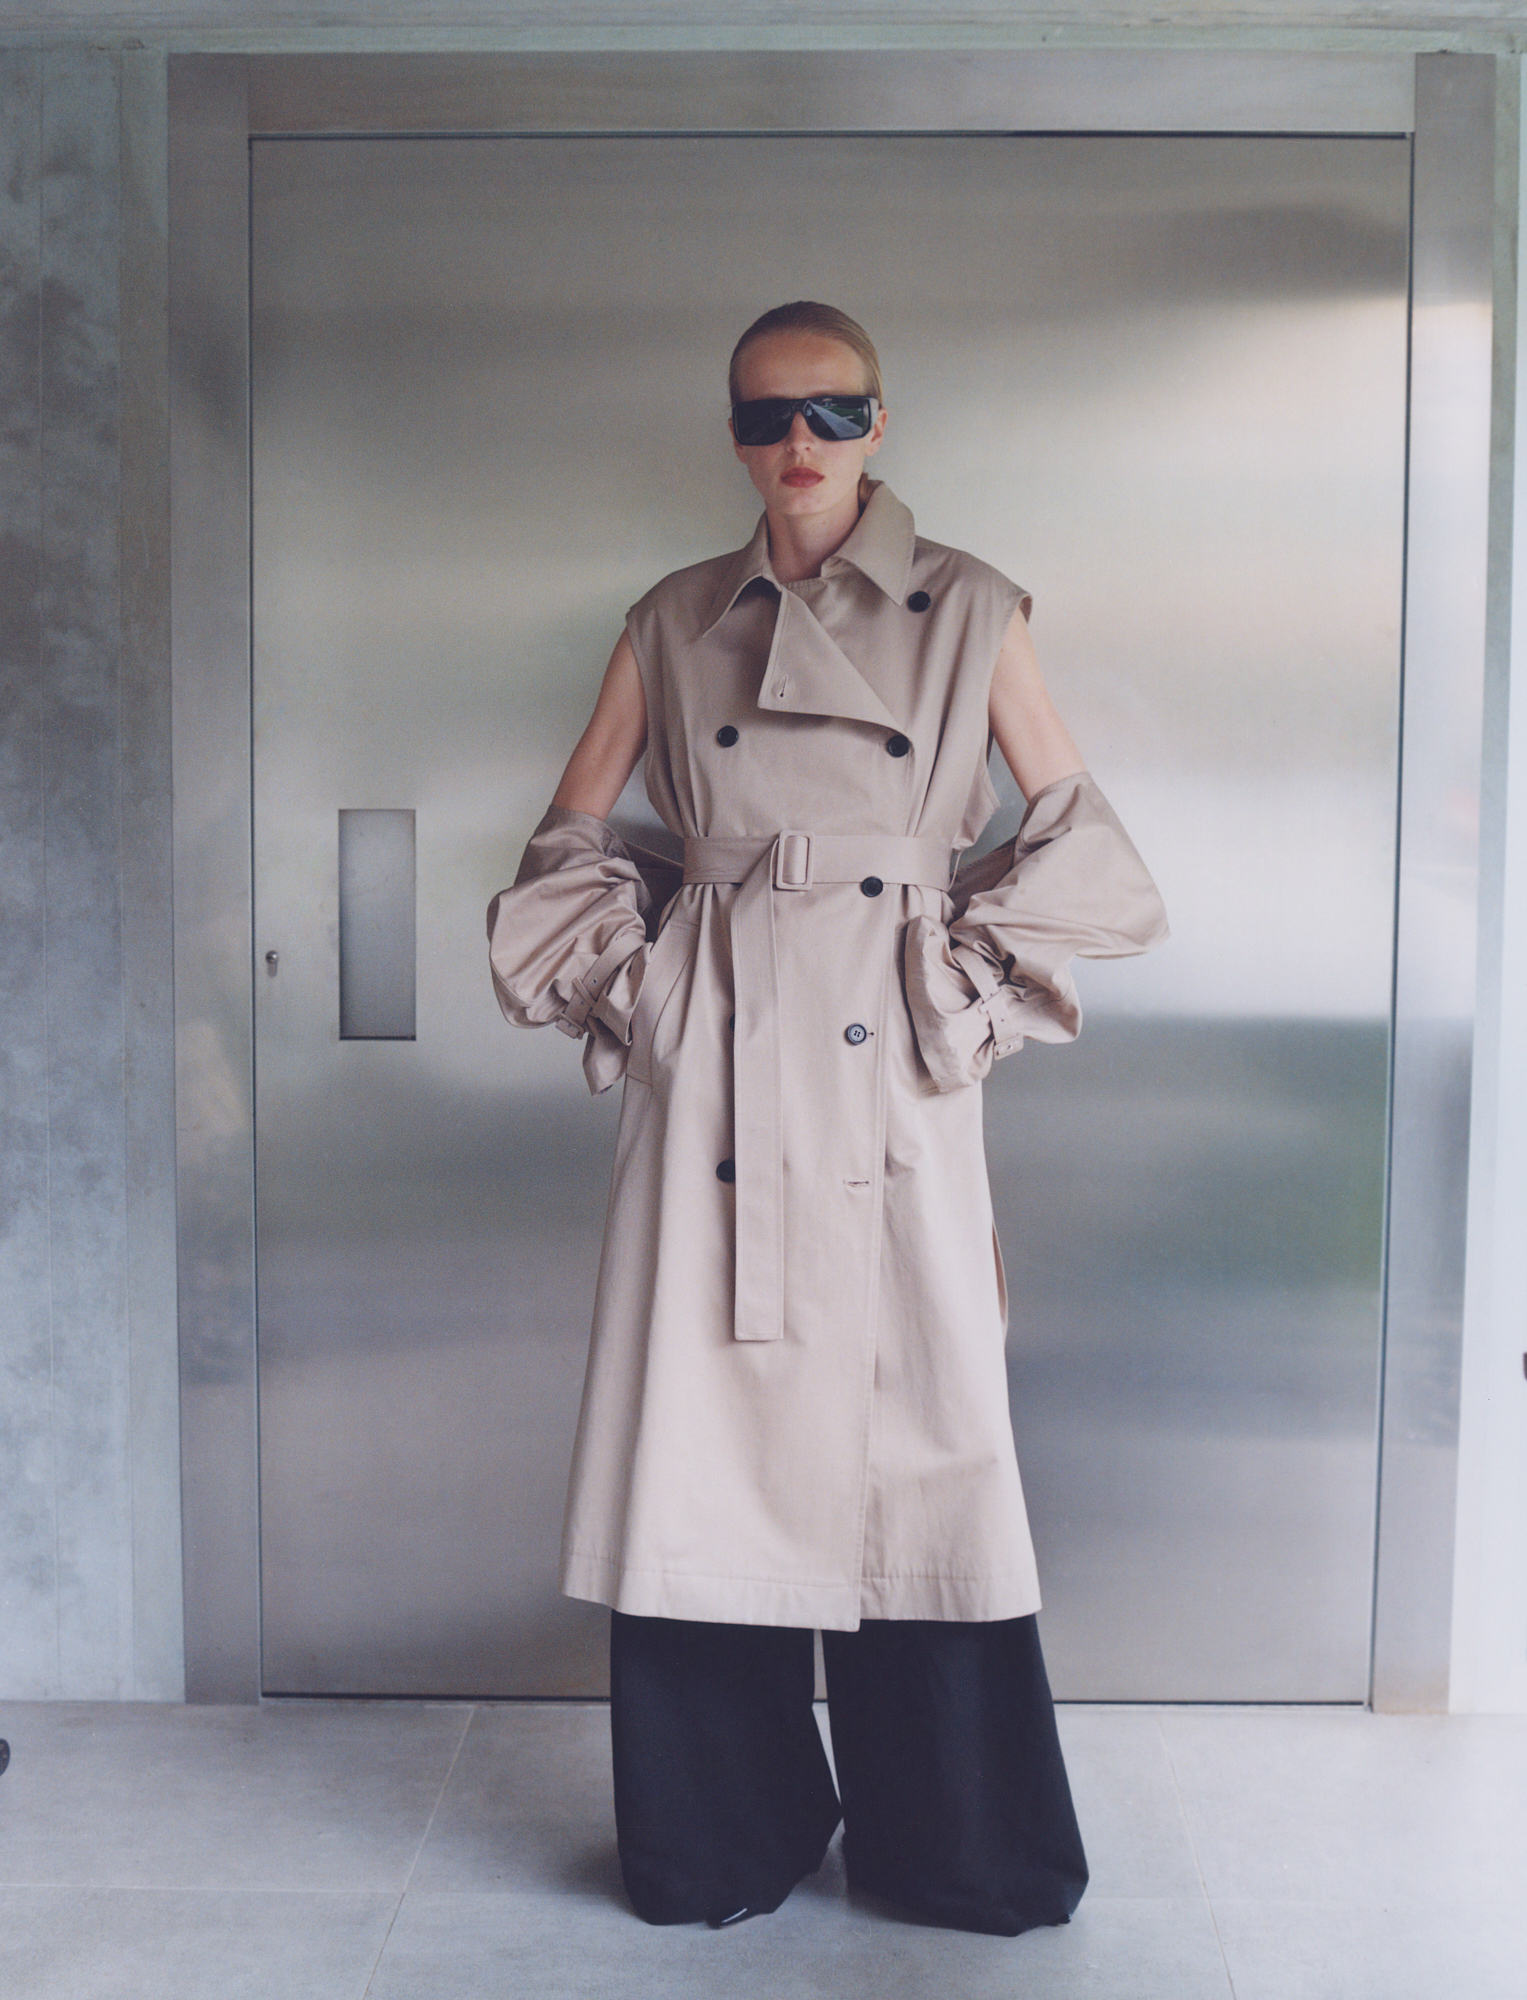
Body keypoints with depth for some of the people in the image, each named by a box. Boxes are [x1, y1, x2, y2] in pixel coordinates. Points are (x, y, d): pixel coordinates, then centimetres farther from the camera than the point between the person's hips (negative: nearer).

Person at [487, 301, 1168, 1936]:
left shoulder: (967, 609, 7)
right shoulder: (673, 622, 10)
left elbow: (1074, 837, 9)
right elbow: (567, 845, 15)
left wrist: (969, 979, 0)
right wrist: (631, 984, 3)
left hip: (886, 1074, -1)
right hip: (713, 1071, 1)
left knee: (914, 1431, 2)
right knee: (705, 1435, 4)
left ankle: (951, 1844, 22)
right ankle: (726, 1831, 24)